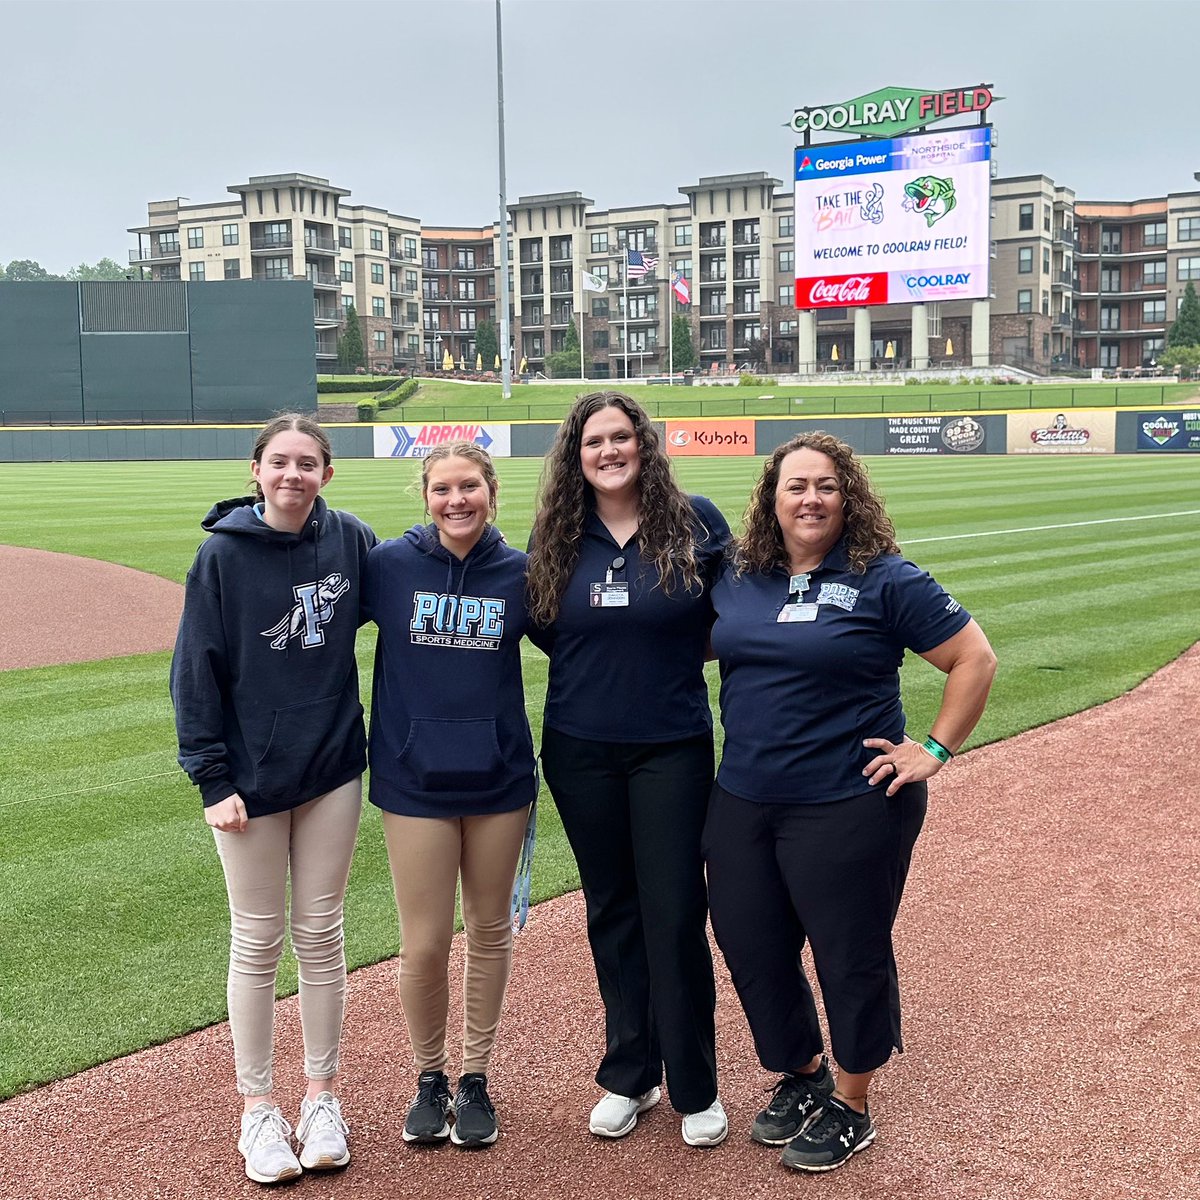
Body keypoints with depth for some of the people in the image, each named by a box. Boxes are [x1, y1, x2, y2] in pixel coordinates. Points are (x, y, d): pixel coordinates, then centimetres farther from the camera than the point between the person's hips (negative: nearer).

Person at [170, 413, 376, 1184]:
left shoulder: (351, 541, -2)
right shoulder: (223, 554, -8)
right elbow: (196, 671, -6)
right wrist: (212, 778, -10)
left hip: (333, 771, 2)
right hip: (252, 776, -2)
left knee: (321, 935, 12)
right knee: (258, 942, 8)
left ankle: (323, 1094, 27)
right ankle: (258, 1106, 23)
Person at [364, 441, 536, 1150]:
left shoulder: (520, 573, -2)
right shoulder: (389, 566, -5)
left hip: (499, 778, 1)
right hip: (415, 780, -1)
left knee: (490, 931, 13)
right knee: (424, 944, 2)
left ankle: (477, 1079, 32)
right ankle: (429, 1077, 28)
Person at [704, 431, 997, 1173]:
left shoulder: (884, 580, -9)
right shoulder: (738, 578, 6)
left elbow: (976, 659, -8)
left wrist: (935, 751, -10)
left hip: (849, 808, -5)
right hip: (742, 804, 6)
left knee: (852, 956, 7)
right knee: (751, 948, 14)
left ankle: (850, 1106, 29)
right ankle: (799, 1077, 39)